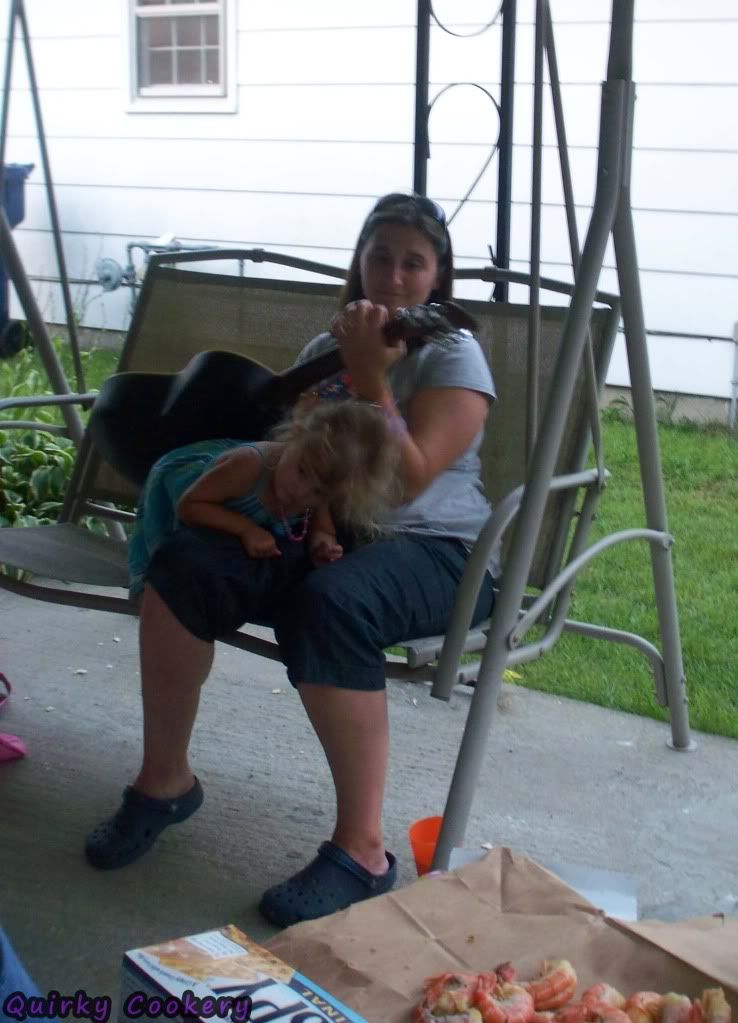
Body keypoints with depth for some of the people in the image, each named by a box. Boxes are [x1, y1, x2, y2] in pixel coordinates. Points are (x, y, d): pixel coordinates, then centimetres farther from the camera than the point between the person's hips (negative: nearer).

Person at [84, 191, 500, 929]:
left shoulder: (454, 356, -2)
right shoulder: (325, 348, 14)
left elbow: (405, 482, -14)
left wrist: (371, 377, -17)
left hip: (436, 551, -5)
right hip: (322, 534, 5)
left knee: (328, 601, -40)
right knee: (183, 563, -22)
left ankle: (362, 852, -31)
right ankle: (165, 779, -4)